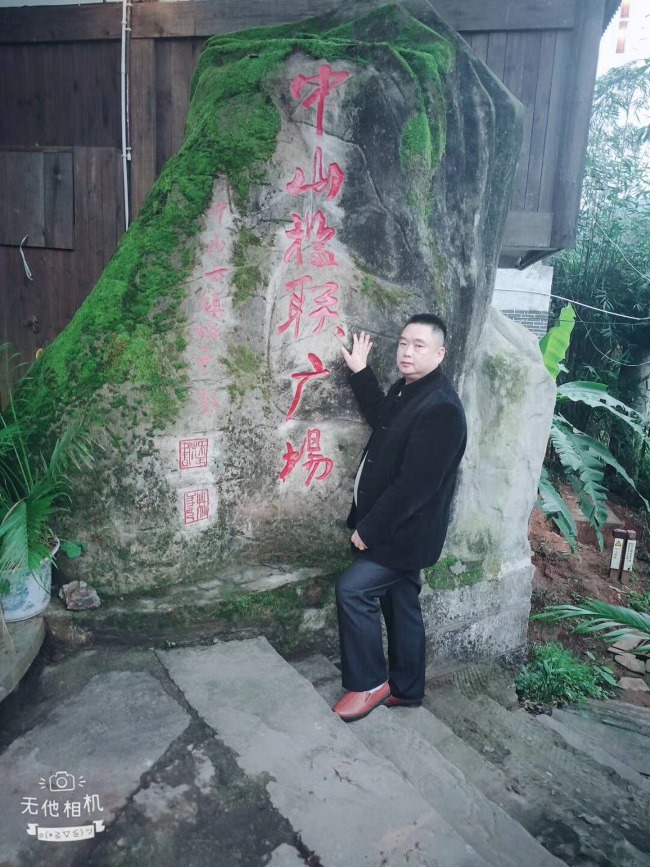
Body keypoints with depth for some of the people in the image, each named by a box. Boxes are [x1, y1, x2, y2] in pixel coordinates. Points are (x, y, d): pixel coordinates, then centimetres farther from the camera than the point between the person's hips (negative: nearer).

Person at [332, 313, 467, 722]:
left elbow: (414, 484, -27)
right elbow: (382, 419, 27)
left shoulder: (441, 408, -25)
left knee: (352, 590, -9)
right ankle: (406, 689, 34)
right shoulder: (407, 389, 5)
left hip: (405, 531, -9)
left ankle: (369, 684, 11)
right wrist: (361, 371, 18)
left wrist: (368, 528, -19)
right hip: (393, 526, 9)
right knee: (401, 604, 17)